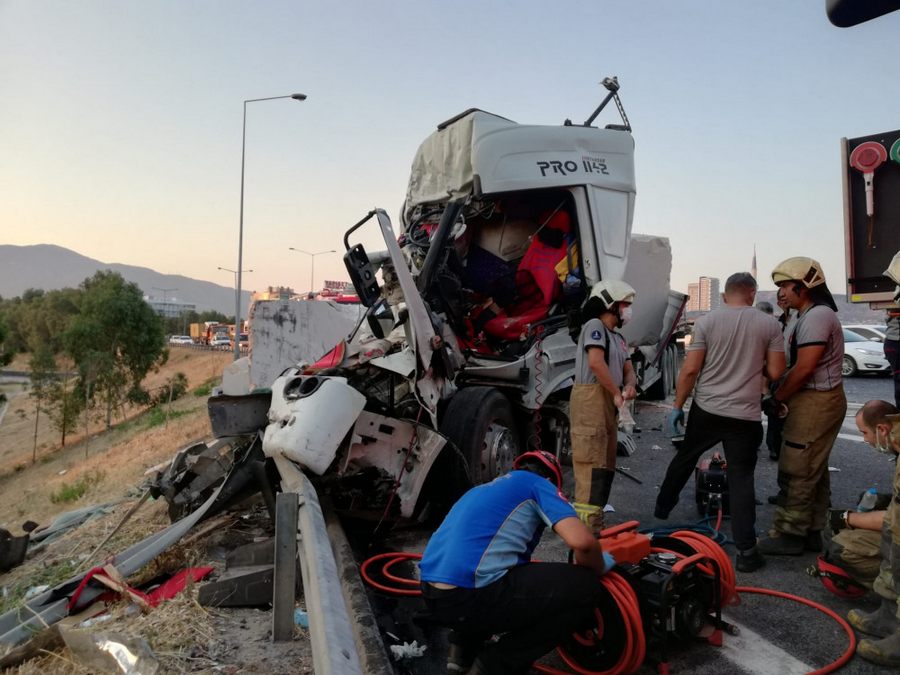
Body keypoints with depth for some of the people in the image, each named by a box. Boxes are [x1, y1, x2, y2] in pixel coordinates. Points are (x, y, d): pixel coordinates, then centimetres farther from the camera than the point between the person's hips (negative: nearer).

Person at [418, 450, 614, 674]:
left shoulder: (486, 488, 28)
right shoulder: (538, 485, 7)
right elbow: (582, 542, -10)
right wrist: (599, 569, 13)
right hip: (468, 596, -9)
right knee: (585, 587, 2)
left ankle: (464, 647, 24)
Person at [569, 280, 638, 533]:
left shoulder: (618, 338, 24)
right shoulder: (595, 325, -5)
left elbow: (628, 369, 20)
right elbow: (596, 362, -18)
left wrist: (629, 386, -4)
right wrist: (617, 393, -11)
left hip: (609, 403, 10)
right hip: (591, 398, -10)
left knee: (606, 465, 13)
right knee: (591, 464, -13)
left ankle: (594, 522, 22)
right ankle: (587, 528, -13)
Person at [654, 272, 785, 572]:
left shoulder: (707, 321, -5)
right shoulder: (769, 324, -2)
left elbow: (690, 370, -7)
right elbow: (776, 372, -1)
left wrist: (677, 406, 2)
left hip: (706, 410, 1)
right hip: (745, 415, -1)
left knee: (684, 459, 21)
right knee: (741, 478, 4)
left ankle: (662, 509, 39)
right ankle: (746, 551, 3)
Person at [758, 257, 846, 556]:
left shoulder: (817, 316, -17)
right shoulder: (808, 316, 16)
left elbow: (804, 368, -22)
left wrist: (776, 399, -13)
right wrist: (783, 397, 9)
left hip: (815, 402, -11)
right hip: (814, 401, 11)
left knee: (795, 472, -5)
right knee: (813, 471, 14)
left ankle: (788, 535, 3)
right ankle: (810, 532, 23)